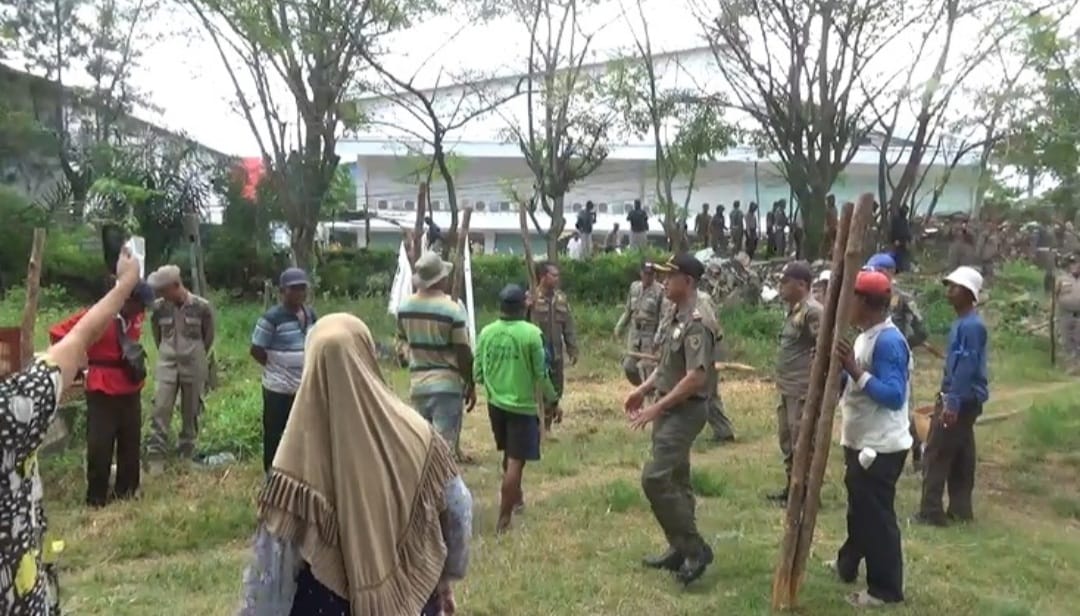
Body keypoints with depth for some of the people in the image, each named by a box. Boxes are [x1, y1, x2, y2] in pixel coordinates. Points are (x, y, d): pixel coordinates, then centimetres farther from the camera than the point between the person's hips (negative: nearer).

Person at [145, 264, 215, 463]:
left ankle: (186, 453, 22)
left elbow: (209, 336, 3)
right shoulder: (159, 307, -6)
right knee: (161, 408, -3)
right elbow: (157, 334, 13)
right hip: (166, 366, 1)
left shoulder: (202, 307, -12)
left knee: (190, 412, 9)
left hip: (193, 367, -1)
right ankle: (154, 453, 2)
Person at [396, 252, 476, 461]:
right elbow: (463, 353, -11)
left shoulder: (405, 307, 2)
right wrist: (471, 385, -1)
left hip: (417, 383, 5)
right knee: (444, 444, -2)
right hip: (447, 383, -5)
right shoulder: (452, 309, -15)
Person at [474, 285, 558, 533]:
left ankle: (515, 496, 44)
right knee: (515, 461, 1)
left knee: (509, 455, 25)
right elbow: (541, 375, -10)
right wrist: (553, 399, 7)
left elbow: (477, 373, 2)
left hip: (496, 403, 5)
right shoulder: (531, 333, -14)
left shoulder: (486, 332, -3)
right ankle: (504, 519, 2)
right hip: (522, 405, -5)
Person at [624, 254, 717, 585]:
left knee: (655, 479, -13)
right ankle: (679, 549, 25)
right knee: (675, 480, 15)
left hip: (684, 411, -10)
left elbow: (696, 377, -27)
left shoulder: (697, 323, -20)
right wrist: (642, 390, 11)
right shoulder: (678, 318, 11)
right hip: (670, 409, 10)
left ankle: (695, 548, -2)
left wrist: (657, 407, -24)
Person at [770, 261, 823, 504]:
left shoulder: (812, 311, -16)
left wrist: (812, 387, -21)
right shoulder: (794, 309, 15)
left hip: (803, 390, -10)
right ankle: (791, 487, 30)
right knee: (787, 441, 18)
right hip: (788, 388, 10)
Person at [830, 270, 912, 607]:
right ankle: (847, 563, 42)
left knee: (877, 517, -1)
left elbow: (893, 396, -27)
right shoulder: (866, 336, 11)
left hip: (881, 448, -10)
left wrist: (856, 371, -31)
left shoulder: (888, 341, -21)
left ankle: (886, 589, 11)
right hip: (862, 443, 10)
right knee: (859, 509, 25)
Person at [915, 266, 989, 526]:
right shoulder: (962, 323, 13)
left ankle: (931, 512, -1)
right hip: (961, 399, 10)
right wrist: (949, 399, 22)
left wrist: (952, 403, -28)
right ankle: (960, 509, 21)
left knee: (936, 455, -6)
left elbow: (967, 368, -25)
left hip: (961, 400, -10)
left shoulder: (971, 325, -19)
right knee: (960, 457, 14)